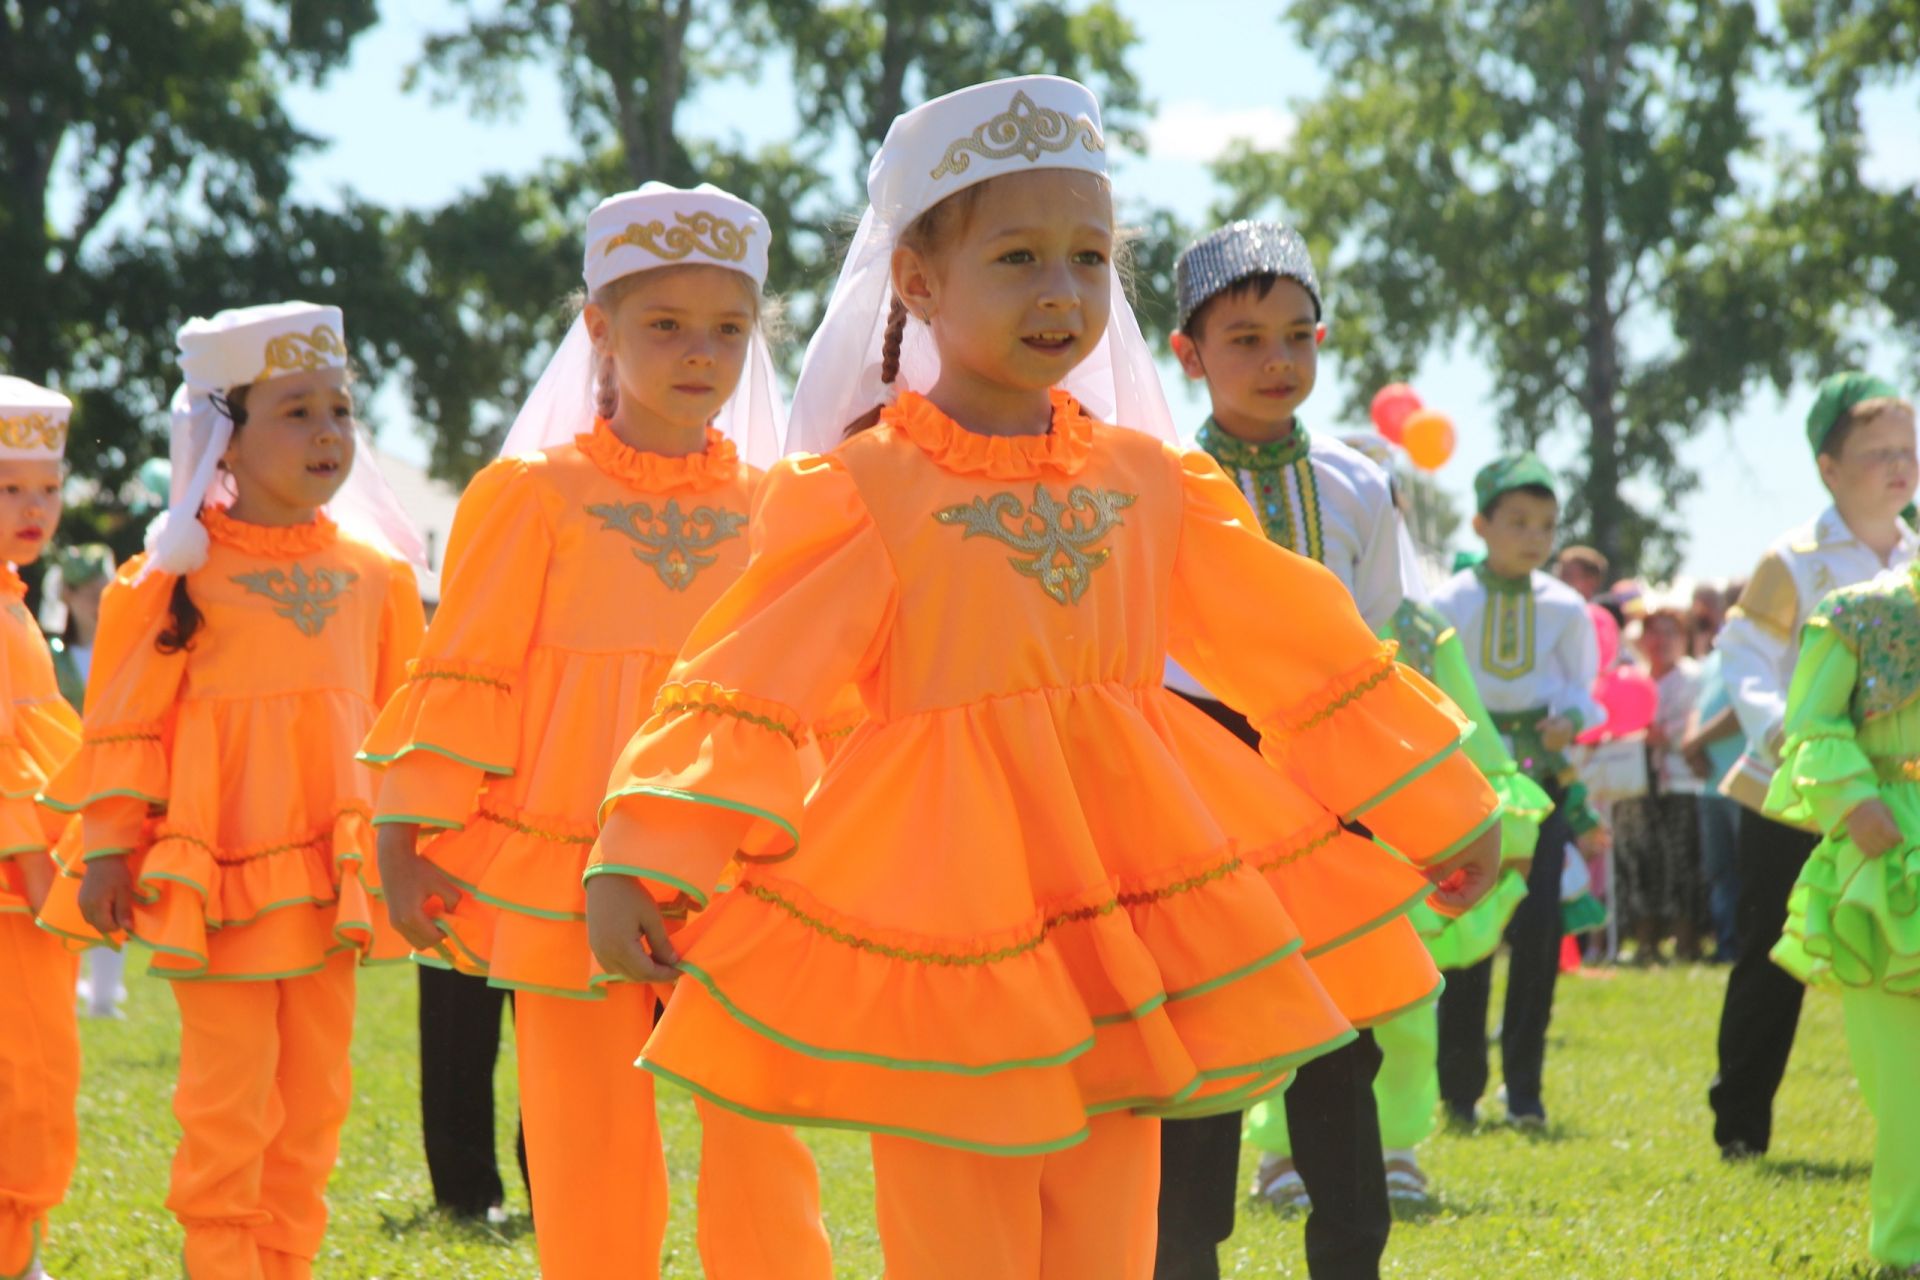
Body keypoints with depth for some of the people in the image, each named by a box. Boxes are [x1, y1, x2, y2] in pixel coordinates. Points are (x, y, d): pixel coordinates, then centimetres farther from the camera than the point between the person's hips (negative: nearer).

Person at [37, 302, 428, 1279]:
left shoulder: (374, 572, 7)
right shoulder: (181, 573, -6)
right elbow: (126, 721, -3)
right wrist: (108, 850, -5)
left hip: (333, 873, 5)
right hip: (217, 872, -5)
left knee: (315, 1086, 10)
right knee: (229, 1085, -3)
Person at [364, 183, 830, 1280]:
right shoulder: (533, 492, -1)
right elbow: (462, 678, 0)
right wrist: (406, 843, -4)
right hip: (562, 874, -1)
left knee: (760, 1146, -5)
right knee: (589, 1159, 5)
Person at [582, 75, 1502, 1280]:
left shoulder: (1150, 482, 7)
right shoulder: (858, 494, -6)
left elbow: (1310, 657, 13)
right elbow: (743, 693, -11)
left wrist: (1436, 807, 17)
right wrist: (644, 864, -22)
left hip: (1121, 908, 4)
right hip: (939, 909, -4)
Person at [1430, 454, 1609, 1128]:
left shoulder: (1565, 607, 3)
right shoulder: (1449, 604, -2)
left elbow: (1580, 687, 9)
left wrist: (1571, 719, -12)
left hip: (1541, 776, 1)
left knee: (1538, 930, -8)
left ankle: (1524, 1087, 1)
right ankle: (1460, 1090, 8)